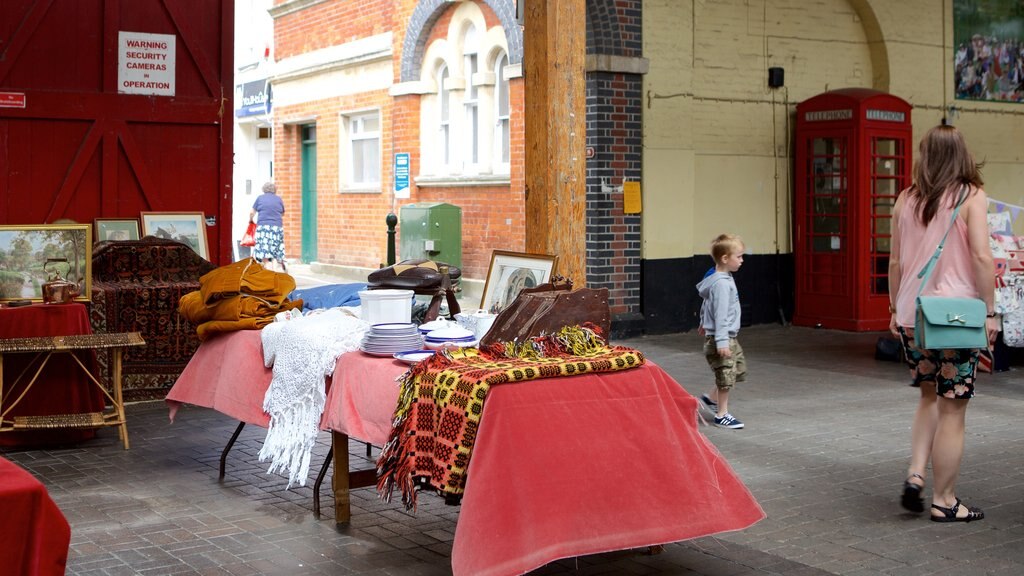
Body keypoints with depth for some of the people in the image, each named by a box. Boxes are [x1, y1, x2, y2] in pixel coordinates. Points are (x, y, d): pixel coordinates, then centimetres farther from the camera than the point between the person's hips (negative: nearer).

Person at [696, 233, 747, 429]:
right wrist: (721, 341, -27)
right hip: (719, 338, -10)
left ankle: (710, 398, 28)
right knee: (726, 376, 0)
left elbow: (706, 302, 22)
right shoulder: (722, 283, -23)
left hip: (729, 337, 10)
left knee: (739, 368, 18)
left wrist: (704, 322, 35)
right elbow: (721, 314, -26)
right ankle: (722, 415, 12)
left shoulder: (723, 278, 8)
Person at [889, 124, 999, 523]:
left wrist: (895, 309, 17)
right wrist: (990, 311, -8)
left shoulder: (906, 199, 7)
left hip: (912, 315, 5)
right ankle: (944, 502, 10)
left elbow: (895, 261, 10)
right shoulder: (971, 197, -6)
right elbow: (981, 257, -14)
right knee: (952, 410, 4)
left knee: (930, 398, 22)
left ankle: (915, 474, 6)